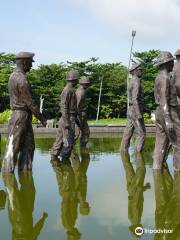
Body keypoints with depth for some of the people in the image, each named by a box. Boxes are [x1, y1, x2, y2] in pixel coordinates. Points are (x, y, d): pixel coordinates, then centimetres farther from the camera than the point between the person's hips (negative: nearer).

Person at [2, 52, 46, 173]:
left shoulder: (13, 76, 14)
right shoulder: (22, 79, -17)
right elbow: (29, 102, -17)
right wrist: (41, 117, -9)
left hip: (24, 117, 10)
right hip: (21, 116, -10)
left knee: (28, 146, 12)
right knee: (13, 148, -5)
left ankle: (25, 169, 14)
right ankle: (7, 171, -1)